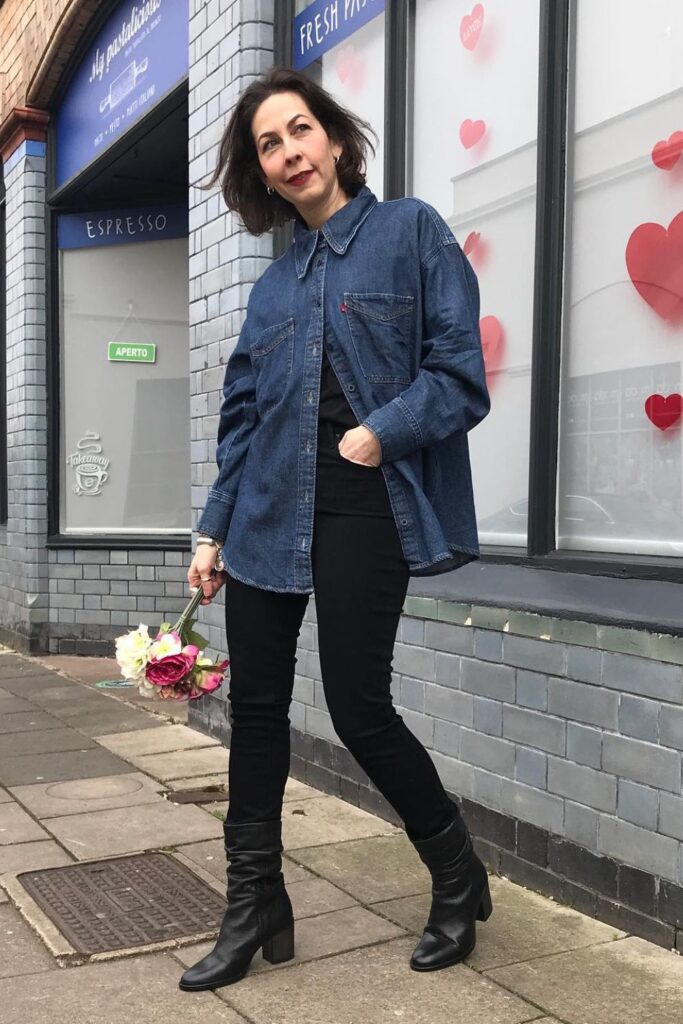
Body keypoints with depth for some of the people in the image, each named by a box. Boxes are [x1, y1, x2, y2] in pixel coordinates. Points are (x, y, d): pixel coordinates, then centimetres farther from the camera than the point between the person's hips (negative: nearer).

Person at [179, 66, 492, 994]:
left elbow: (461, 374, -7)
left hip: (366, 508, -6)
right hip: (270, 516, 6)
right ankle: (256, 913, 22)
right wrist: (213, 529, 12)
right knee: (255, 705, 6)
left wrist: (383, 431, -20)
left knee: (357, 706, -4)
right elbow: (242, 417, 16)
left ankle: (458, 874, 23)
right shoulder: (273, 284, 16)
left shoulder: (411, 231, 1)